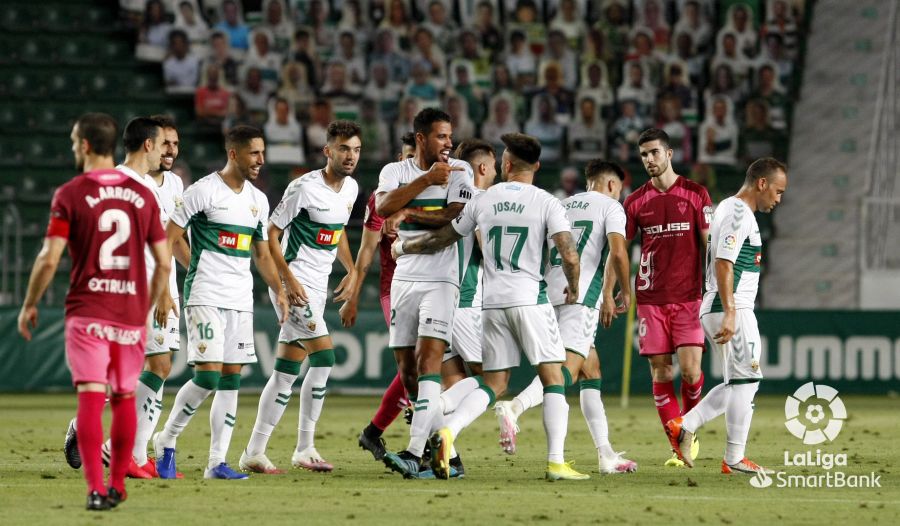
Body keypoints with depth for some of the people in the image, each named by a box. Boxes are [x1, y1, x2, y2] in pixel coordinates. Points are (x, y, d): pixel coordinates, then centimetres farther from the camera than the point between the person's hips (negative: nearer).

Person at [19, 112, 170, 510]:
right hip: (132, 313, 4)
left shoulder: (70, 194, -5)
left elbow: (49, 259, -10)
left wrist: (29, 305, 3)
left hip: (87, 312, -4)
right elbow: (163, 264, 7)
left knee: (90, 396, -7)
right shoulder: (143, 195, 6)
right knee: (124, 397, 16)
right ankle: (117, 485, 25)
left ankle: (96, 488, -17)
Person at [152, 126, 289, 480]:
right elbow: (167, 240, -7)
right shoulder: (203, 191, -6)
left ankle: (217, 462, 5)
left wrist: (278, 291, 12)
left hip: (241, 300, 7)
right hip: (205, 296, -7)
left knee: (231, 379, 2)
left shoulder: (258, 200, 14)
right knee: (208, 375, -14)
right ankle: (166, 441, 4)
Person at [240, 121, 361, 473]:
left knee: (287, 373, 7)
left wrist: (352, 272, 13)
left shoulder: (351, 188, 9)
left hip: (317, 287, 8)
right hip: (294, 284, -8)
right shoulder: (305, 187, -15)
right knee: (324, 359, -14)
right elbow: (270, 234, -12)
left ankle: (255, 451, 12)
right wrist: (288, 280, -19)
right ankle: (305, 448, -7)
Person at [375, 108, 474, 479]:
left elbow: (455, 219, -13)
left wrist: (408, 213, -13)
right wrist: (427, 179, -20)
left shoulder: (458, 172, 1)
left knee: (428, 361, -17)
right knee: (407, 369, 6)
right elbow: (383, 207, -14)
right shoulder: (395, 171, 8)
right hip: (404, 279, 4)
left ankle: (415, 453, -26)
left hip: (441, 279, -4)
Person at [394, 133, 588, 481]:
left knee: (493, 384, 10)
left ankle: (448, 431, -13)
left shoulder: (484, 200, 7)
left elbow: (443, 239, 16)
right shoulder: (546, 203, -3)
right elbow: (569, 256, -12)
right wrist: (573, 290, 8)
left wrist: (402, 247, 33)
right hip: (530, 299, -4)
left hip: (493, 302, 4)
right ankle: (556, 462, -5)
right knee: (553, 378, 4)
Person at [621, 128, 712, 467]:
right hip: (651, 298, 2)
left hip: (689, 296, -2)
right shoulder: (636, 201, 7)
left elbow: (708, 245, 3)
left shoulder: (696, 194, 3)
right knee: (660, 372, -3)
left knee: (690, 369, -11)